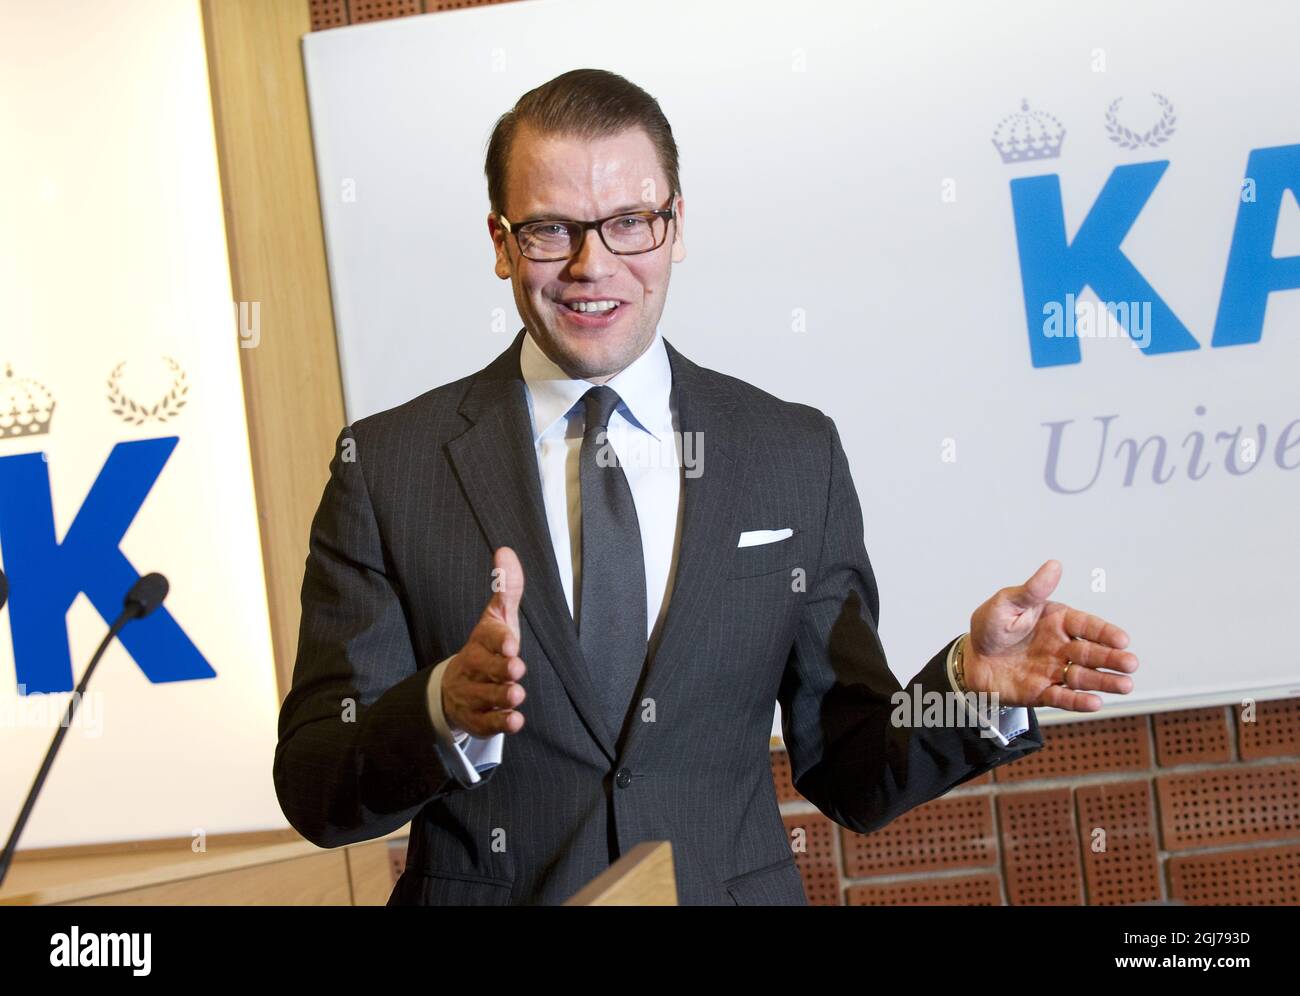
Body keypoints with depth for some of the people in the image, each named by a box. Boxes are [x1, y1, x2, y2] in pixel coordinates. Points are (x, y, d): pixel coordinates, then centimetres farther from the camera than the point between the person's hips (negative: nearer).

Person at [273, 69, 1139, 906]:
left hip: (737, 889, 1)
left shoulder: (797, 455, -2)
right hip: (487, 893, -1)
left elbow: (850, 778, 2)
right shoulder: (386, 465, -7)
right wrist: (447, 708, -28)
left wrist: (972, 685, -16)